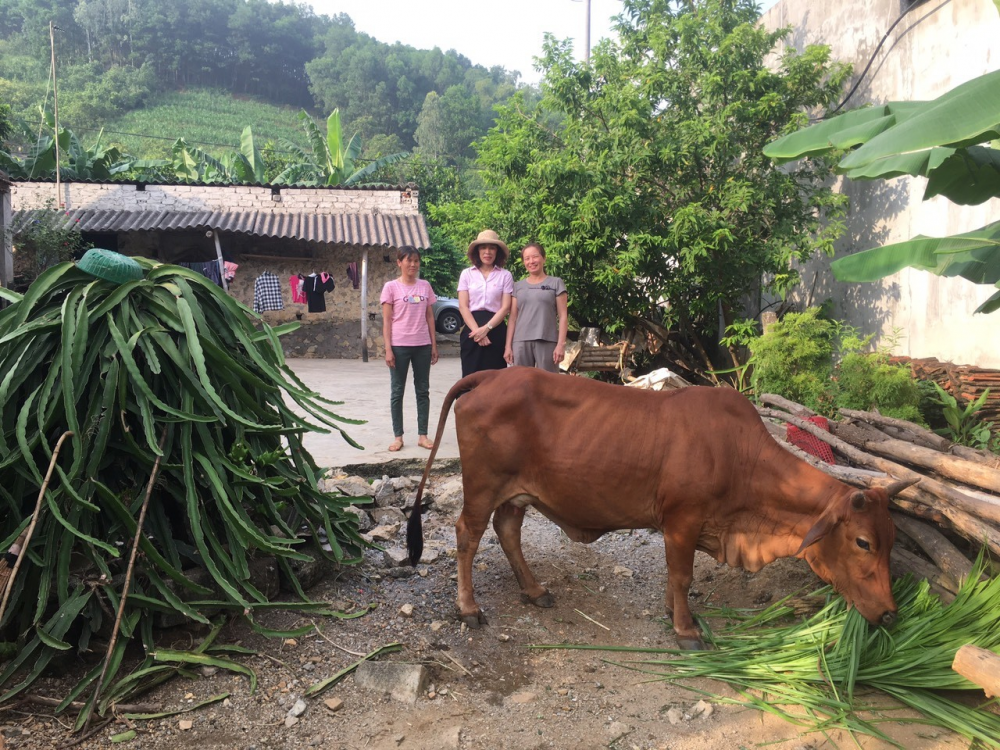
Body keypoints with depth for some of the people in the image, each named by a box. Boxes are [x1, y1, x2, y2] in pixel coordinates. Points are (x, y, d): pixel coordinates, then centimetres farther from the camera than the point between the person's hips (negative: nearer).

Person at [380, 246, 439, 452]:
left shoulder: (425, 286, 9)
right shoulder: (391, 287, -1)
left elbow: (429, 317, 11)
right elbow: (387, 320, -3)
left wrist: (434, 345, 7)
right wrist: (388, 349, -9)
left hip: (422, 345, 3)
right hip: (399, 345, -3)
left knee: (423, 391, 7)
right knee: (397, 391, 3)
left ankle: (422, 435, 14)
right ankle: (398, 436, 11)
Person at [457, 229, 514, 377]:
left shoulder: (505, 275, 4)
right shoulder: (467, 274, 7)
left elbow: (505, 307, -2)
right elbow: (463, 306, 1)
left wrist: (486, 328, -13)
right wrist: (477, 330, -11)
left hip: (496, 330, -1)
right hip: (472, 330, 1)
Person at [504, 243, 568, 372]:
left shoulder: (556, 282, 7)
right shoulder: (518, 286, 14)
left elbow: (563, 316, 2)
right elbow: (513, 318, 12)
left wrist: (561, 343, -7)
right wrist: (508, 345, 4)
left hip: (547, 341, -2)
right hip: (521, 342, 3)